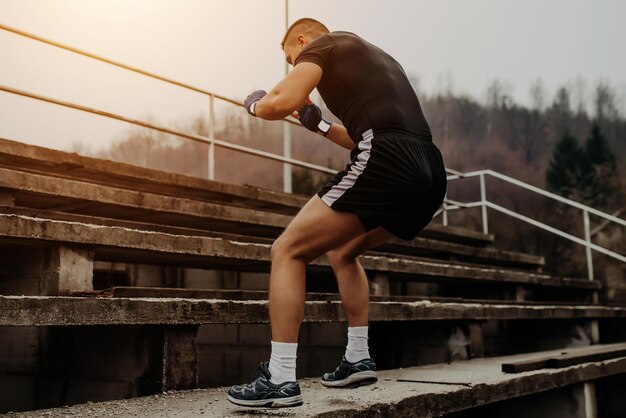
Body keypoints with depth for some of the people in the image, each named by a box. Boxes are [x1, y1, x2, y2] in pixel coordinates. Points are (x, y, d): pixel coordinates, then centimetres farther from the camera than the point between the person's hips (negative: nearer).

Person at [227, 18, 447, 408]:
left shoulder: (319, 45, 11)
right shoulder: (373, 56, 35)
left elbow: (284, 100, -7)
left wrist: (255, 104, 15)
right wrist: (320, 126, 44)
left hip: (387, 163, -9)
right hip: (429, 171, 9)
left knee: (288, 251, 0)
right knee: (342, 250, 28)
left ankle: (281, 379, -4)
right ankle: (358, 359, 25)